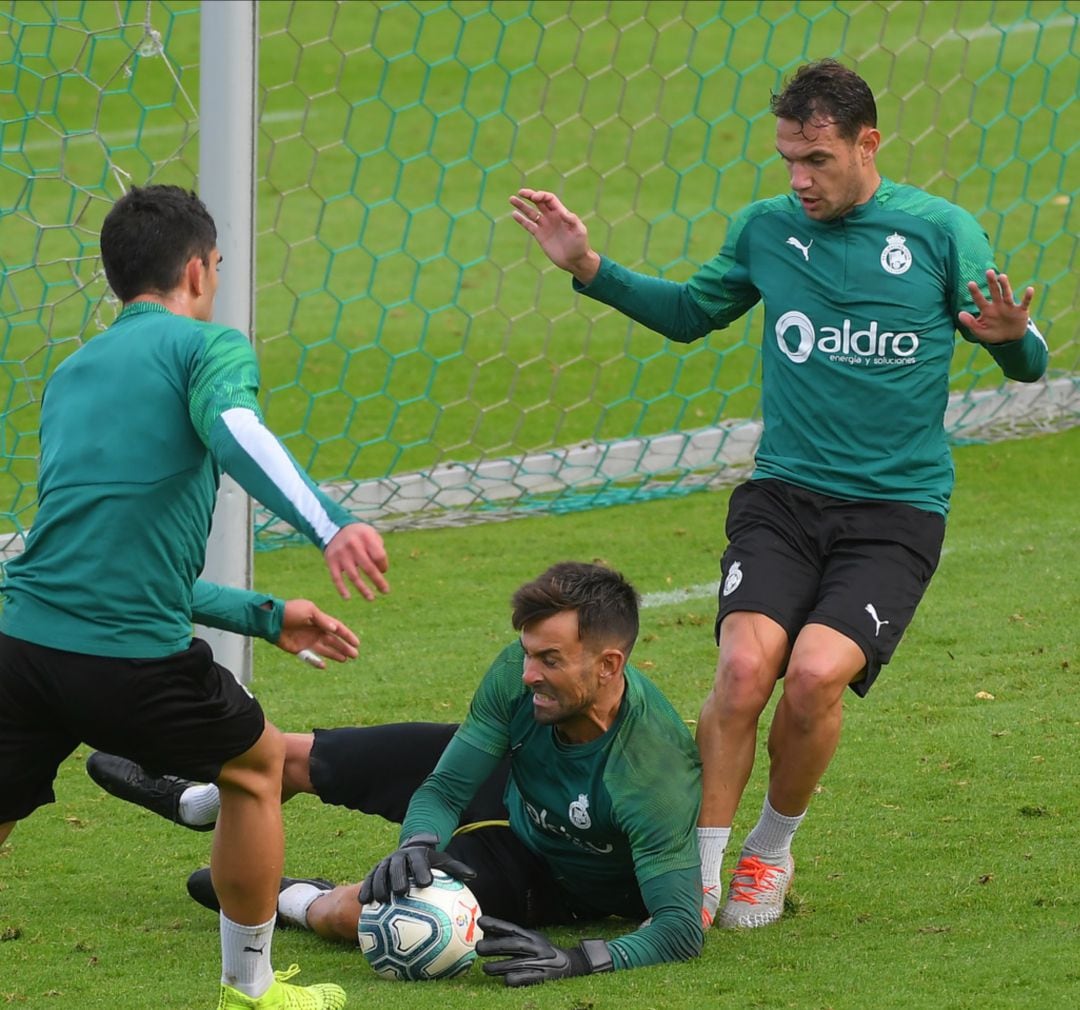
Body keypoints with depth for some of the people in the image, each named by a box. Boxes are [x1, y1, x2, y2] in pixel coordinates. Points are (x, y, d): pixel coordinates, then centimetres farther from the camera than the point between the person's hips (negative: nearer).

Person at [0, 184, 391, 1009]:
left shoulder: (71, 375, 24)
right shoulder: (208, 345, 2)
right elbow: (234, 431, -23)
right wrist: (329, 525, -39)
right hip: (135, 659, -5)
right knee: (257, 766, 22)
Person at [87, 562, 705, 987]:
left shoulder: (654, 773, -43)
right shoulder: (521, 673, -27)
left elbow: (684, 928, -42)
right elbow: (442, 789, -18)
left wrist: (577, 959, -56)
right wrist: (419, 845, -40)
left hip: (555, 878, -5)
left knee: (355, 913, -25)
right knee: (297, 757, 13)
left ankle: (296, 905, 16)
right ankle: (197, 803, 52)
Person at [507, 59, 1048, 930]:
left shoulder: (940, 231, -1)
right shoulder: (766, 229, 7)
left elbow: (1027, 366, 5)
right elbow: (689, 313, 25)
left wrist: (1012, 336, -19)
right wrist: (589, 269, 12)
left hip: (896, 511, -2)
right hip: (783, 497, 2)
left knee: (817, 672, -23)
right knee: (746, 664, -23)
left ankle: (773, 850, 3)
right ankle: (700, 871, -11)